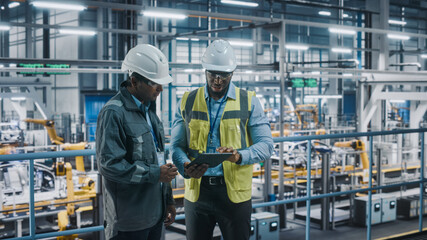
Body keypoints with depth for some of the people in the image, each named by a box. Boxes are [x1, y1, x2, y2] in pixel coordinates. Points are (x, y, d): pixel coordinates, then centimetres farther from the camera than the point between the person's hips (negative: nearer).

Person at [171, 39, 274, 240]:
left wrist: (239, 156, -22)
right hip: (197, 191, 2)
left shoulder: (249, 102, 2)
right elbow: (176, 145, 5)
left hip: (235, 192, -1)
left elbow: (266, 145, -2)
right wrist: (186, 167, -17)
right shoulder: (188, 102, 7)